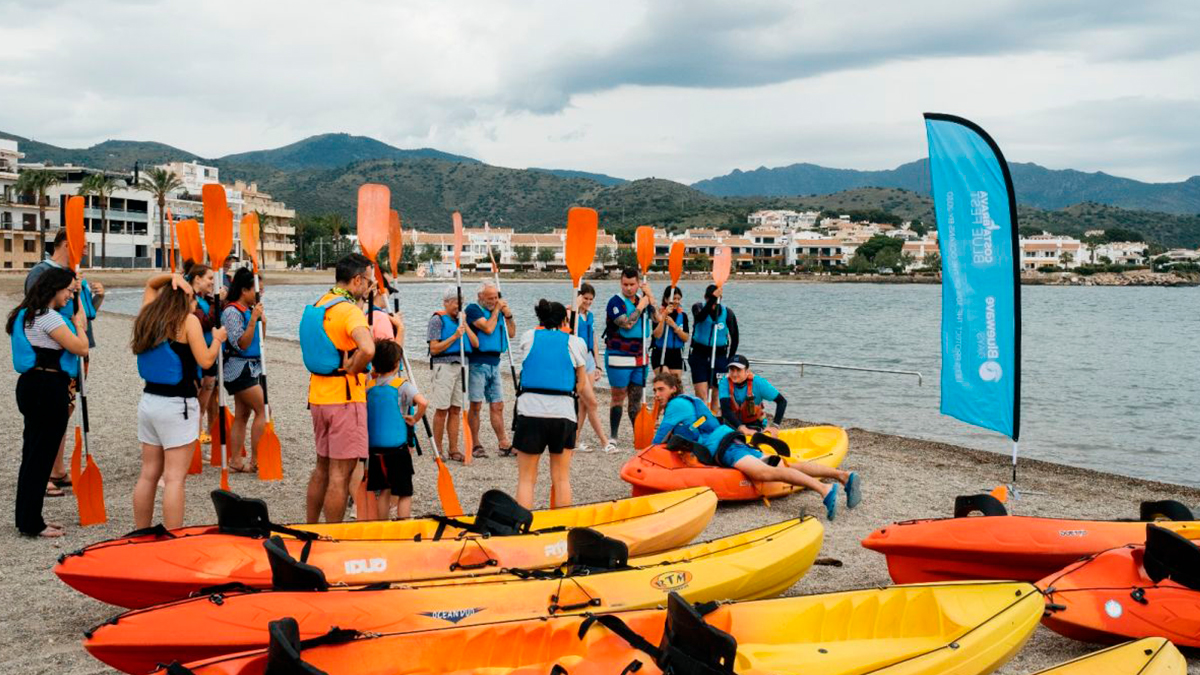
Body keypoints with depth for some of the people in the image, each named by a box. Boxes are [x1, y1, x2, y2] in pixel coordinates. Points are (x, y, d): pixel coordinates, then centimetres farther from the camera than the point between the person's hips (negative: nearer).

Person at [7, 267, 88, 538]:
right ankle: (32, 524, 6)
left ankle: (27, 519, 24)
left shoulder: (27, 315, 15)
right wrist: (79, 325, 1)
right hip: (49, 389, -10)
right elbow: (81, 348, -14)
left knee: (32, 454, 16)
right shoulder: (48, 317, -16)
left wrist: (75, 326, 12)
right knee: (41, 457, -2)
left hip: (31, 384, 10)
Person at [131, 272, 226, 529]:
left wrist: (171, 277, 8)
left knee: (148, 474, 14)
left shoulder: (149, 316, 8)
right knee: (174, 478, -5)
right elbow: (205, 361, -12)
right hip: (177, 404, -7)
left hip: (149, 400, 7)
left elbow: (150, 285, 27)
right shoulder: (188, 320, -10)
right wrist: (218, 339, 5)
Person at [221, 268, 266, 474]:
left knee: (242, 415, 10)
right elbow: (241, 344, -19)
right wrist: (253, 319, -23)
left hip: (252, 367, 9)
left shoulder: (249, 310, 11)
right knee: (262, 411, -11)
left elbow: (259, 340, 18)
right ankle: (255, 461, -7)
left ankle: (235, 461, 14)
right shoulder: (232, 312, -14)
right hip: (240, 368, -9)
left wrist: (262, 320, 3)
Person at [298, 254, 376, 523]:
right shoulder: (349, 310, -16)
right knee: (340, 473, -2)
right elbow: (367, 349, -33)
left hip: (318, 397, 9)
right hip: (345, 398, -9)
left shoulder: (316, 306, 12)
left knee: (322, 467, 19)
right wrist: (353, 369, -16)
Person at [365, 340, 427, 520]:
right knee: (404, 494, 3)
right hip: (398, 449, -5)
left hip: (375, 449, 5)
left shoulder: (369, 387, 7)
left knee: (383, 492, 17)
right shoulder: (403, 385, -8)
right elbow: (423, 402, -23)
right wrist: (415, 418, -7)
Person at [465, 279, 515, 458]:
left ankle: (504, 444, 8)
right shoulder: (473, 309, -5)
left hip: (494, 363, 6)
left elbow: (511, 334, 17)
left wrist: (508, 315, 4)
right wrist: (496, 310, -5)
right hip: (478, 363, -6)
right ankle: (476, 445, 6)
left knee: (497, 406, 6)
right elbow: (488, 328, -17)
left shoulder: (497, 310, 15)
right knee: (476, 405, -1)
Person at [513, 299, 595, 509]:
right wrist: (591, 400, 26)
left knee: (526, 479, 7)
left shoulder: (528, 337, 8)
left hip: (530, 411, 0)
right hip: (563, 413, 0)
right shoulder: (575, 343, 7)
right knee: (562, 479, 13)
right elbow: (581, 385, 8)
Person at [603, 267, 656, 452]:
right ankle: (612, 439, 3)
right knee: (617, 397, -3)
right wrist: (640, 307, -12)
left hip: (640, 357, 6)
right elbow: (626, 323, -22)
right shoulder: (616, 301, -9)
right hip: (619, 357, -6)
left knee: (636, 398, 10)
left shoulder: (642, 299, 10)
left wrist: (649, 295, -5)